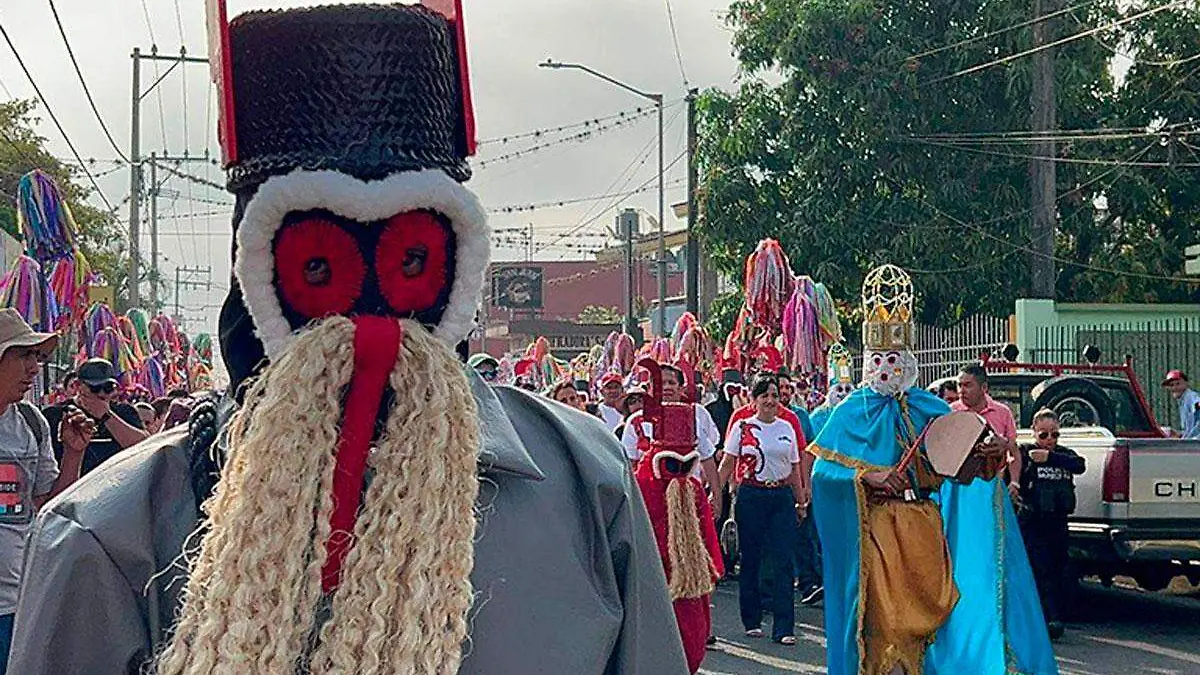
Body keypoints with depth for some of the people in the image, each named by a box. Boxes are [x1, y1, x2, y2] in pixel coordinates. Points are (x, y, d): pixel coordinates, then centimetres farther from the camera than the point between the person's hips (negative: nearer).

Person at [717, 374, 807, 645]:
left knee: (784, 561, -5)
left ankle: (784, 628, -5)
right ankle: (752, 621, 18)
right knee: (750, 560, 6)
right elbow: (728, 463, 1)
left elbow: (794, 468, 15)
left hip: (782, 497, 2)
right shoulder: (742, 427, 1)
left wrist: (801, 500, 14)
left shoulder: (786, 427, 10)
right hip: (751, 497, -2)